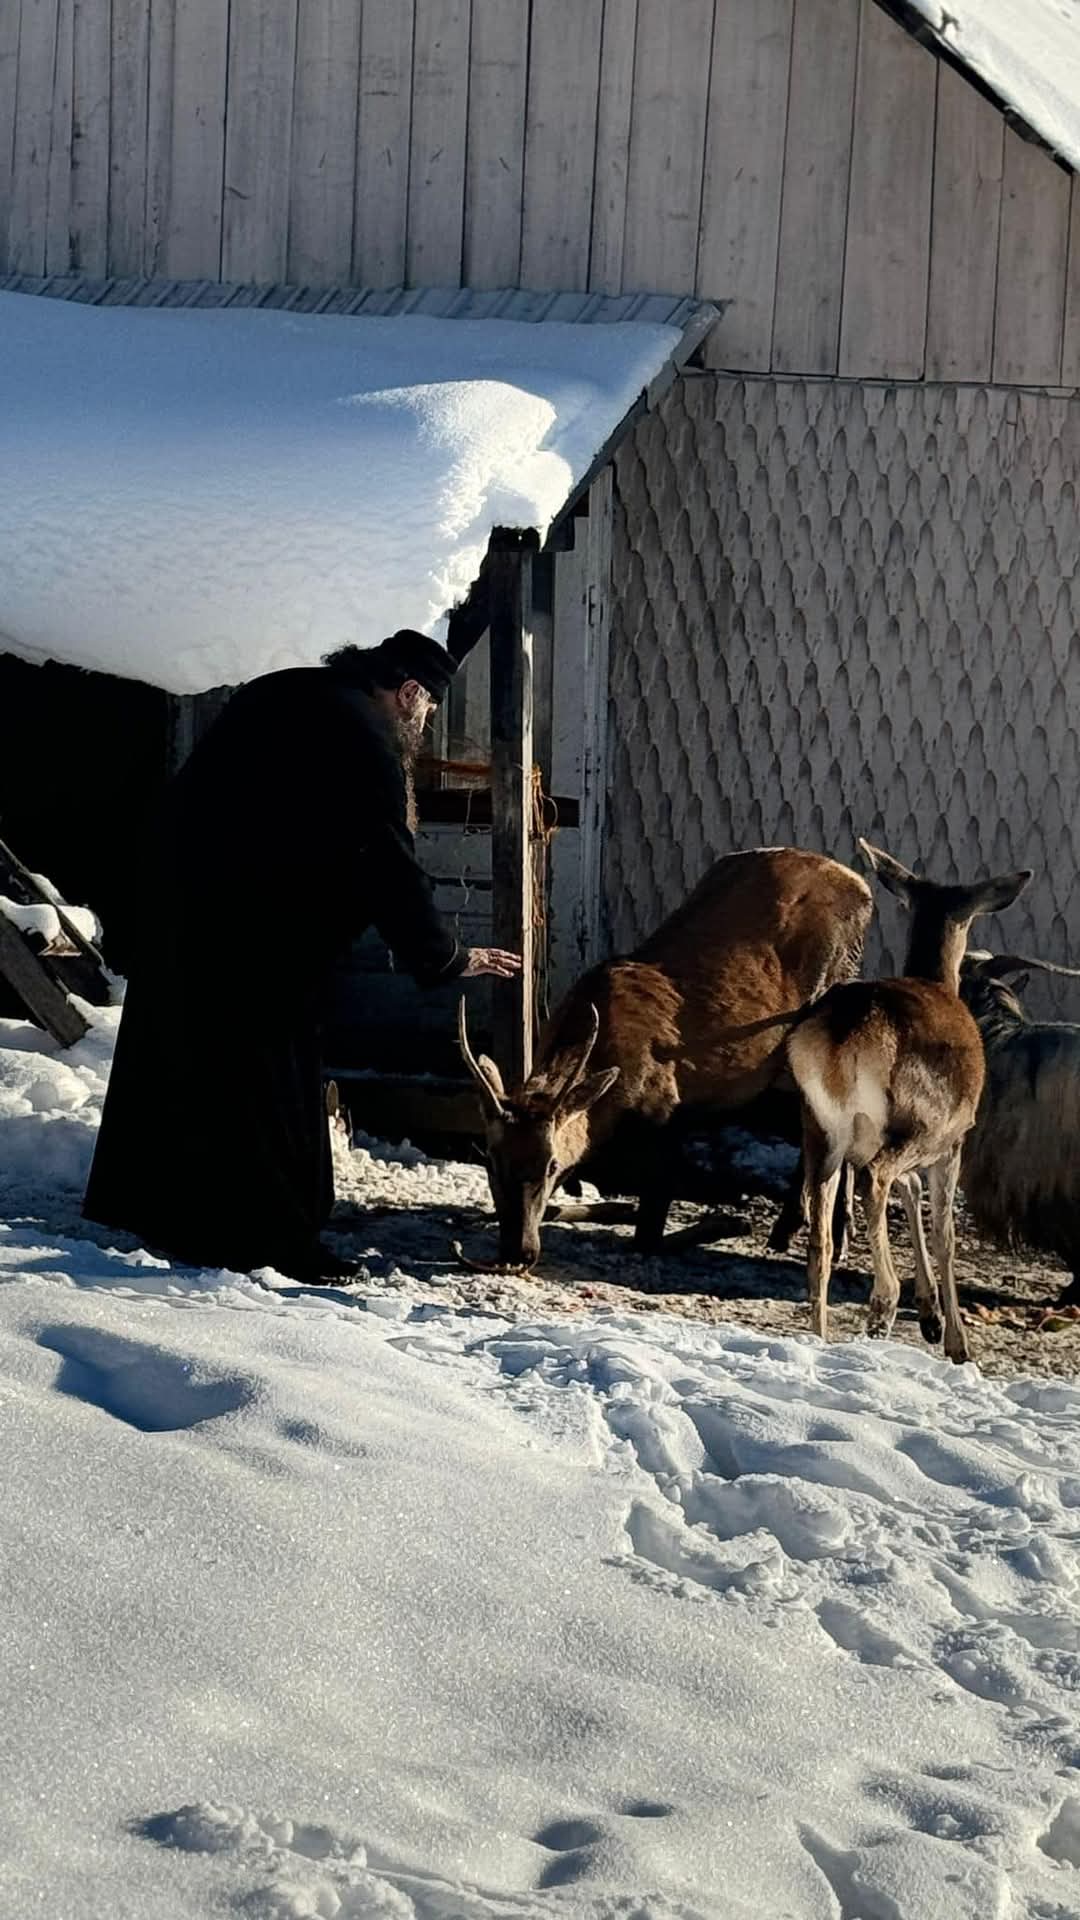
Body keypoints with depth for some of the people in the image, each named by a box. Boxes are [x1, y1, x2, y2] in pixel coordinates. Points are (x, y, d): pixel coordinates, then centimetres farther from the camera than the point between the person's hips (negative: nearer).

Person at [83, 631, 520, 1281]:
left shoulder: (286, 693, 14)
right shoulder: (366, 743, -13)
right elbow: (389, 866, -12)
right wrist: (448, 959, -3)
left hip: (180, 882, 9)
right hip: (254, 927, -9)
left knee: (177, 1054, 15)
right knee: (266, 1065, -5)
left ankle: (148, 1202, 24)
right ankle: (269, 1235, -4)